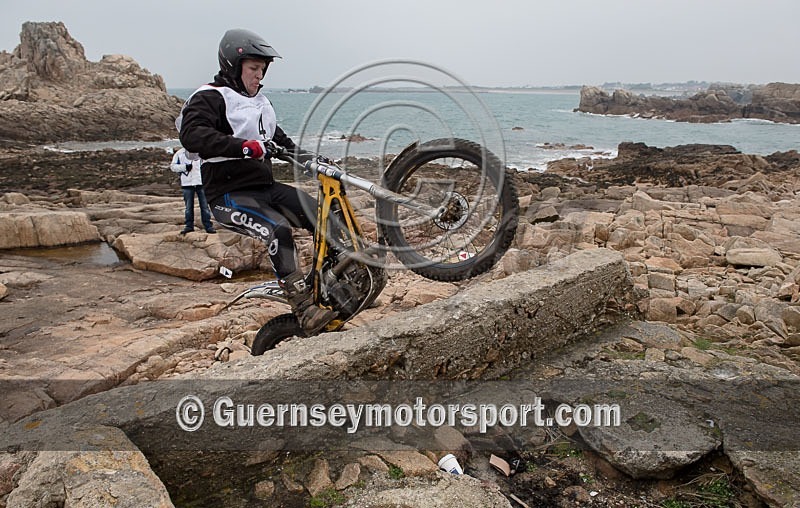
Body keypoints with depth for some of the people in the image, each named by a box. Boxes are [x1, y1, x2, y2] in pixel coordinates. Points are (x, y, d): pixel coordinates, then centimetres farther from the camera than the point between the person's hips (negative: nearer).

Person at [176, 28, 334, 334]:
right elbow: (192, 136, -27)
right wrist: (244, 146, -38)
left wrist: (309, 159, 14)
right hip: (230, 196, -8)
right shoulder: (210, 98, -8)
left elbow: (279, 139, 31)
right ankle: (305, 311, -30)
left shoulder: (258, 102, 21)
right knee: (277, 229, -32)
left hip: (265, 187, 8)